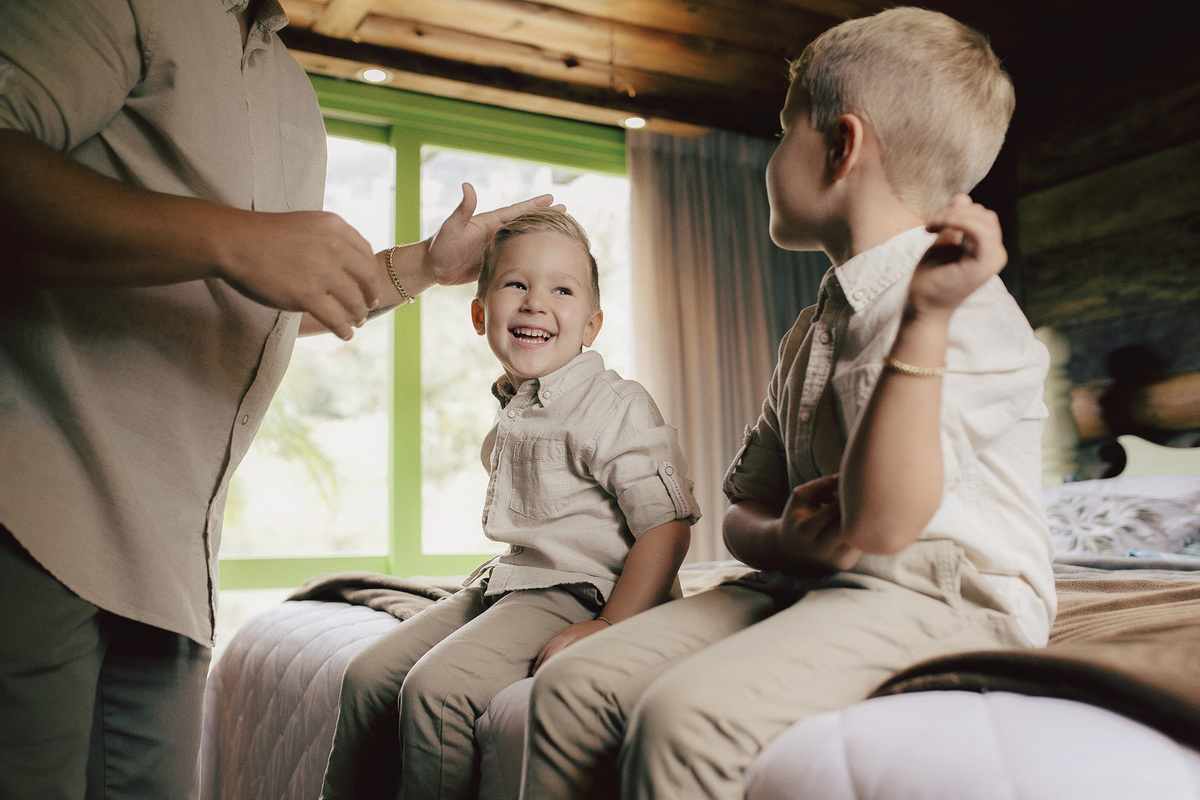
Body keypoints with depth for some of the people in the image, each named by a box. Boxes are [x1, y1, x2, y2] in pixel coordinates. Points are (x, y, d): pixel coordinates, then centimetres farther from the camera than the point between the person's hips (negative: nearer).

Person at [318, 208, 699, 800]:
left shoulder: (614, 406, -12)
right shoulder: (510, 413, 14)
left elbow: (667, 524, -17)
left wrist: (611, 625, -23)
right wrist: (498, 577, 9)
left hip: (576, 593, -8)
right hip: (505, 585, 9)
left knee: (434, 687, -24)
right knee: (368, 676, 4)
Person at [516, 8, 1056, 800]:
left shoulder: (964, 309, -12)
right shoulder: (811, 333, 16)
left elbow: (876, 525, -24)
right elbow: (742, 510, 17)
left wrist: (924, 320, -28)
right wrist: (783, 539, -7)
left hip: (936, 596, -7)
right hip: (803, 587, 8)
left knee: (686, 717, -31)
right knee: (574, 682, -8)